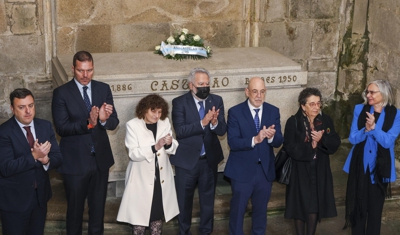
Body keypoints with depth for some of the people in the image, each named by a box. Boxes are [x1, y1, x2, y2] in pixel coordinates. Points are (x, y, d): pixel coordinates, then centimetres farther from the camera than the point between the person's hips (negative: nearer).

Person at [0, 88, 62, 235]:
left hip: (40, 196, 5)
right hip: (14, 200, -5)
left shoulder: (45, 126, 1)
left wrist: (45, 159, -24)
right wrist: (34, 156, -32)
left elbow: (58, 158, -2)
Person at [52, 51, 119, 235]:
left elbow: (114, 122, -3)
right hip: (75, 161, -3)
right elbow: (61, 128, -17)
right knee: (75, 207, 13)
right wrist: (88, 124, -32)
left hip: (100, 159, 3)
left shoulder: (104, 89, 0)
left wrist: (104, 120, -26)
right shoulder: (61, 93, -10)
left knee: (98, 206, 18)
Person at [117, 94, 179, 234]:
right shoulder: (133, 125, -11)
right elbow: (133, 153, -19)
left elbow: (173, 149, 1)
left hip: (161, 177, 4)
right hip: (142, 178, -4)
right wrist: (155, 147, -29)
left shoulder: (165, 123, 1)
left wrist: (169, 144, -22)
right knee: (140, 213, 6)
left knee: (158, 212, 15)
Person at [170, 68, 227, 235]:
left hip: (210, 159, 3)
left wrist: (214, 122, -29)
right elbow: (180, 130, -22)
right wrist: (203, 122, -31)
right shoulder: (179, 102, -11)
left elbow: (222, 130, -8)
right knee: (184, 199, 13)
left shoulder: (217, 101, -2)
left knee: (208, 198, 16)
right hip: (186, 159, -3)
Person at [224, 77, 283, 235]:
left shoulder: (273, 111, -1)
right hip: (242, 170, -3)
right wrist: (254, 140, -34)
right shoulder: (235, 112, -11)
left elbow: (278, 142, -6)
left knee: (261, 209, 19)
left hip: (265, 170, 3)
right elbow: (232, 142, -19)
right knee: (238, 209, 12)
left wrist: (271, 137, -29)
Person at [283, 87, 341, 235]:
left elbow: (335, 143, -4)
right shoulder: (293, 122, -10)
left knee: (315, 206, 10)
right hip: (300, 171, -3)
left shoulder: (326, 120, 2)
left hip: (319, 172, 3)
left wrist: (322, 139, -21)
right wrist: (310, 146, -20)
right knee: (300, 206, 6)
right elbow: (290, 148, -17)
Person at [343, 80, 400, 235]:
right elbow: (352, 138, -4)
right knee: (358, 205, 9)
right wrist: (366, 130, -23)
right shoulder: (360, 109, 0)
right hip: (359, 165, 1)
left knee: (375, 207, 6)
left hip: (379, 167, -1)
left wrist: (373, 127, -28)